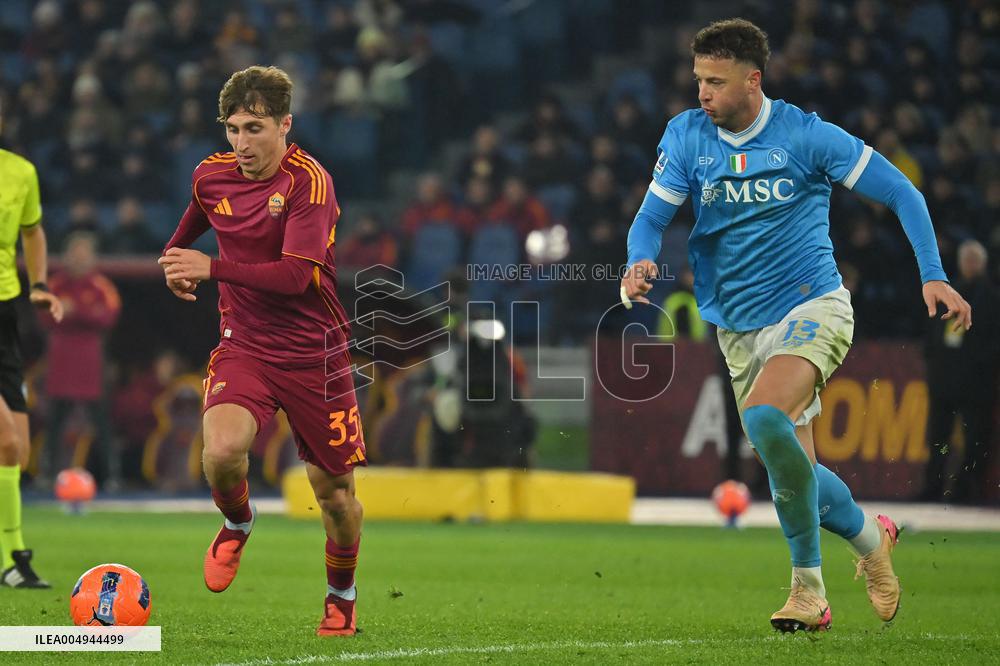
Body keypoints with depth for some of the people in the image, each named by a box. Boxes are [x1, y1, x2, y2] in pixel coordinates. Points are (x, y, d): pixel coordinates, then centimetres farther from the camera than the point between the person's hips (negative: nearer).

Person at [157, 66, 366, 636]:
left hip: (314, 353, -3)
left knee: (334, 489, 7)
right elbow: (191, 229, 27)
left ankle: (342, 595, 34)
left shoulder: (310, 182, -16)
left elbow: (295, 275, -25)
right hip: (244, 347, 3)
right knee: (221, 450, -26)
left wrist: (211, 268, -26)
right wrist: (176, 261, 9)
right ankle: (238, 523, 8)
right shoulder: (211, 176, 2)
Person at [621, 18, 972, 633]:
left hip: (812, 306, -5)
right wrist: (640, 262, -22)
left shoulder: (805, 135, -9)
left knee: (764, 420, -30)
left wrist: (933, 276, -12)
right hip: (740, 328, 5)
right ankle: (871, 536, 33)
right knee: (794, 475, 3)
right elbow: (651, 217, 2)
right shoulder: (686, 136, 1)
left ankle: (809, 586, -16)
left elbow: (901, 193, -3)